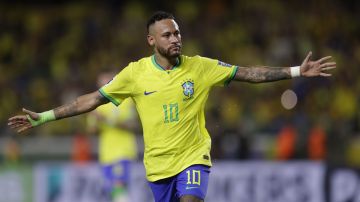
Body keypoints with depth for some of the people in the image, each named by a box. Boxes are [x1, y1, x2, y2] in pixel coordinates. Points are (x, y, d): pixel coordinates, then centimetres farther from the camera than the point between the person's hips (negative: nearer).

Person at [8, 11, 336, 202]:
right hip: (158, 164, 2)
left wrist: (297, 71, -9)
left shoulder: (200, 67, -4)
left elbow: (249, 73, -3)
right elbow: (93, 99, 0)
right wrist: (44, 117, -3)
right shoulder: (135, 73, -4)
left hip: (193, 157, -2)